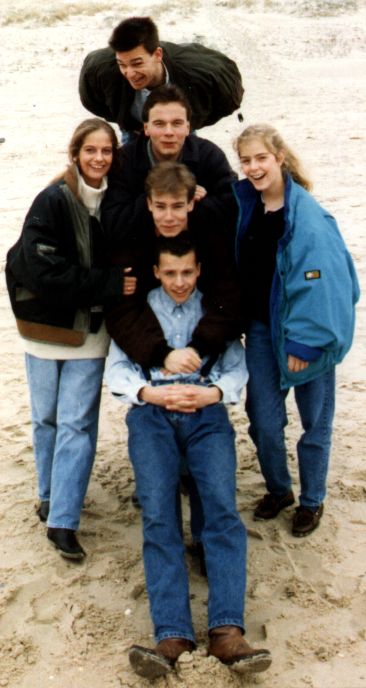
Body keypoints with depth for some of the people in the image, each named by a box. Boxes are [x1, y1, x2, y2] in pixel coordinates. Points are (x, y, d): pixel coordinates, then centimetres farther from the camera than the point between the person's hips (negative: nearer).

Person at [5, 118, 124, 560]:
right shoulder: (52, 201, -13)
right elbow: (43, 271, -21)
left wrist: (117, 283, -7)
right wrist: (109, 284, -20)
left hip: (89, 331, 2)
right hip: (46, 326, -2)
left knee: (77, 424, -1)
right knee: (47, 419, 13)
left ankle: (62, 521, 5)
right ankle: (50, 496, 34)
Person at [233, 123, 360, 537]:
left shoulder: (309, 219, -21)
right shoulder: (243, 203, -2)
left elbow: (319, 286, -21)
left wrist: (304, 343, -18)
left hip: (305, 331, -5)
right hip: (261, 327, 5)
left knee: (314, 422, 12)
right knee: (264, 421, 9)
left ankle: (312, 501, 32)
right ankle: (277, 490, 34)